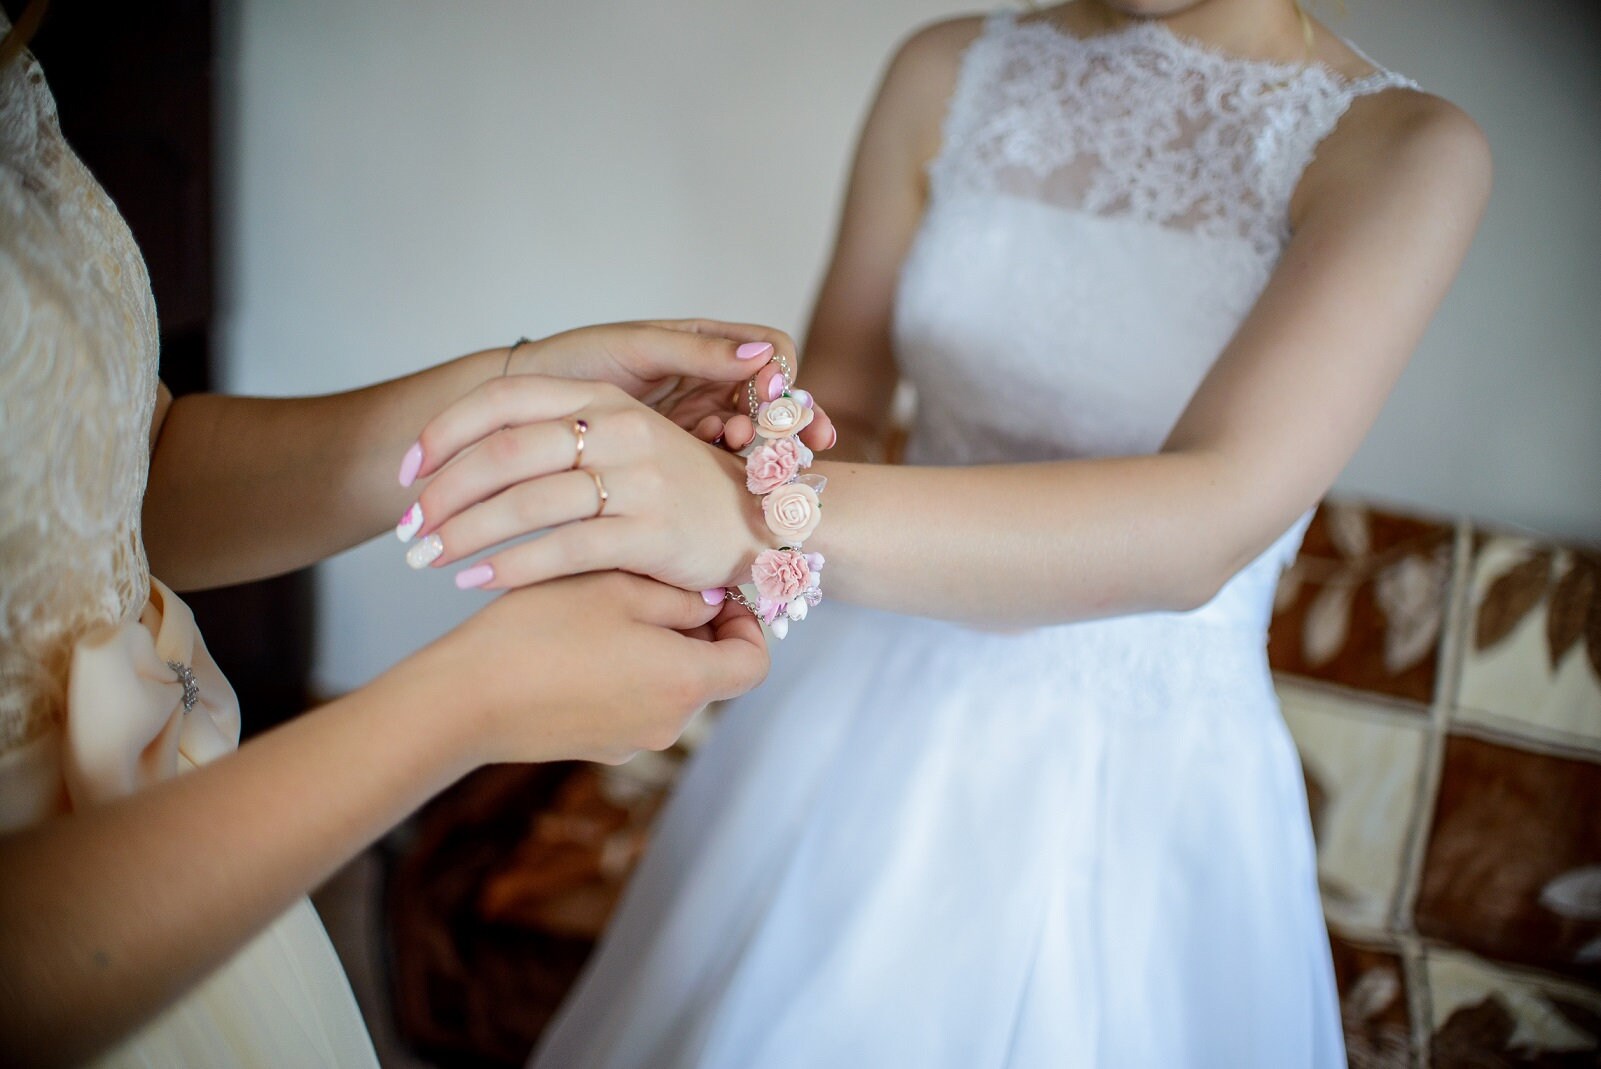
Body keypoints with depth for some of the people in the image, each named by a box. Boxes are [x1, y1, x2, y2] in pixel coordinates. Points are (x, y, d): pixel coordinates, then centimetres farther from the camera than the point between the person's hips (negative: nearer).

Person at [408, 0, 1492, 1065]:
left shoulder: (1406, 147, -15)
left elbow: (1208, 528, -29)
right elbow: (841, 403, 3)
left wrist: (764, 516, -42)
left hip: (1137, 782, -3)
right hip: (872, 708, 4)